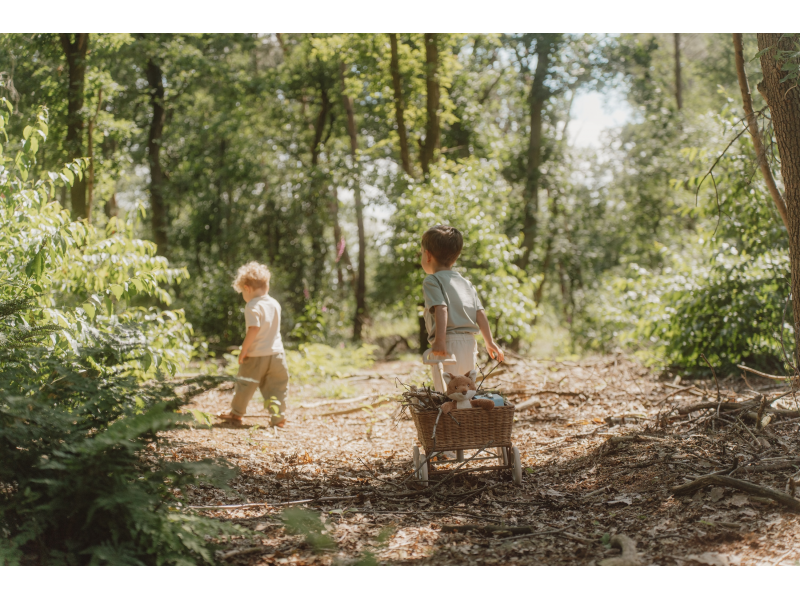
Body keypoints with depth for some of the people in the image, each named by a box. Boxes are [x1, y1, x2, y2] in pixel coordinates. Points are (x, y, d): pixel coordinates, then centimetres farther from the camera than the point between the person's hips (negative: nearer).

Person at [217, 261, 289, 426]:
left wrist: (244, 349, -15)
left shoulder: (253, 306, -13)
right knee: (277, 386, 9)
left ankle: (236, 413, 24)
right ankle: (278, 417, 3)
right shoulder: (275, 304, 9)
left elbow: (254, 329, -22)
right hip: (276, 352, 5)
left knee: (245, 384, 10)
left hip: (256, 356, -5)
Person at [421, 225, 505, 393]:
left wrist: (440, 340, -26)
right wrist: (489, 342, 20)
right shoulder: (466, 283, 20)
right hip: (469, 342, 7)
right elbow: (480, 313, 14)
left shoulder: (431, 281, 0)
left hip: (448, 344, -7)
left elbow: (441, 309, -16)